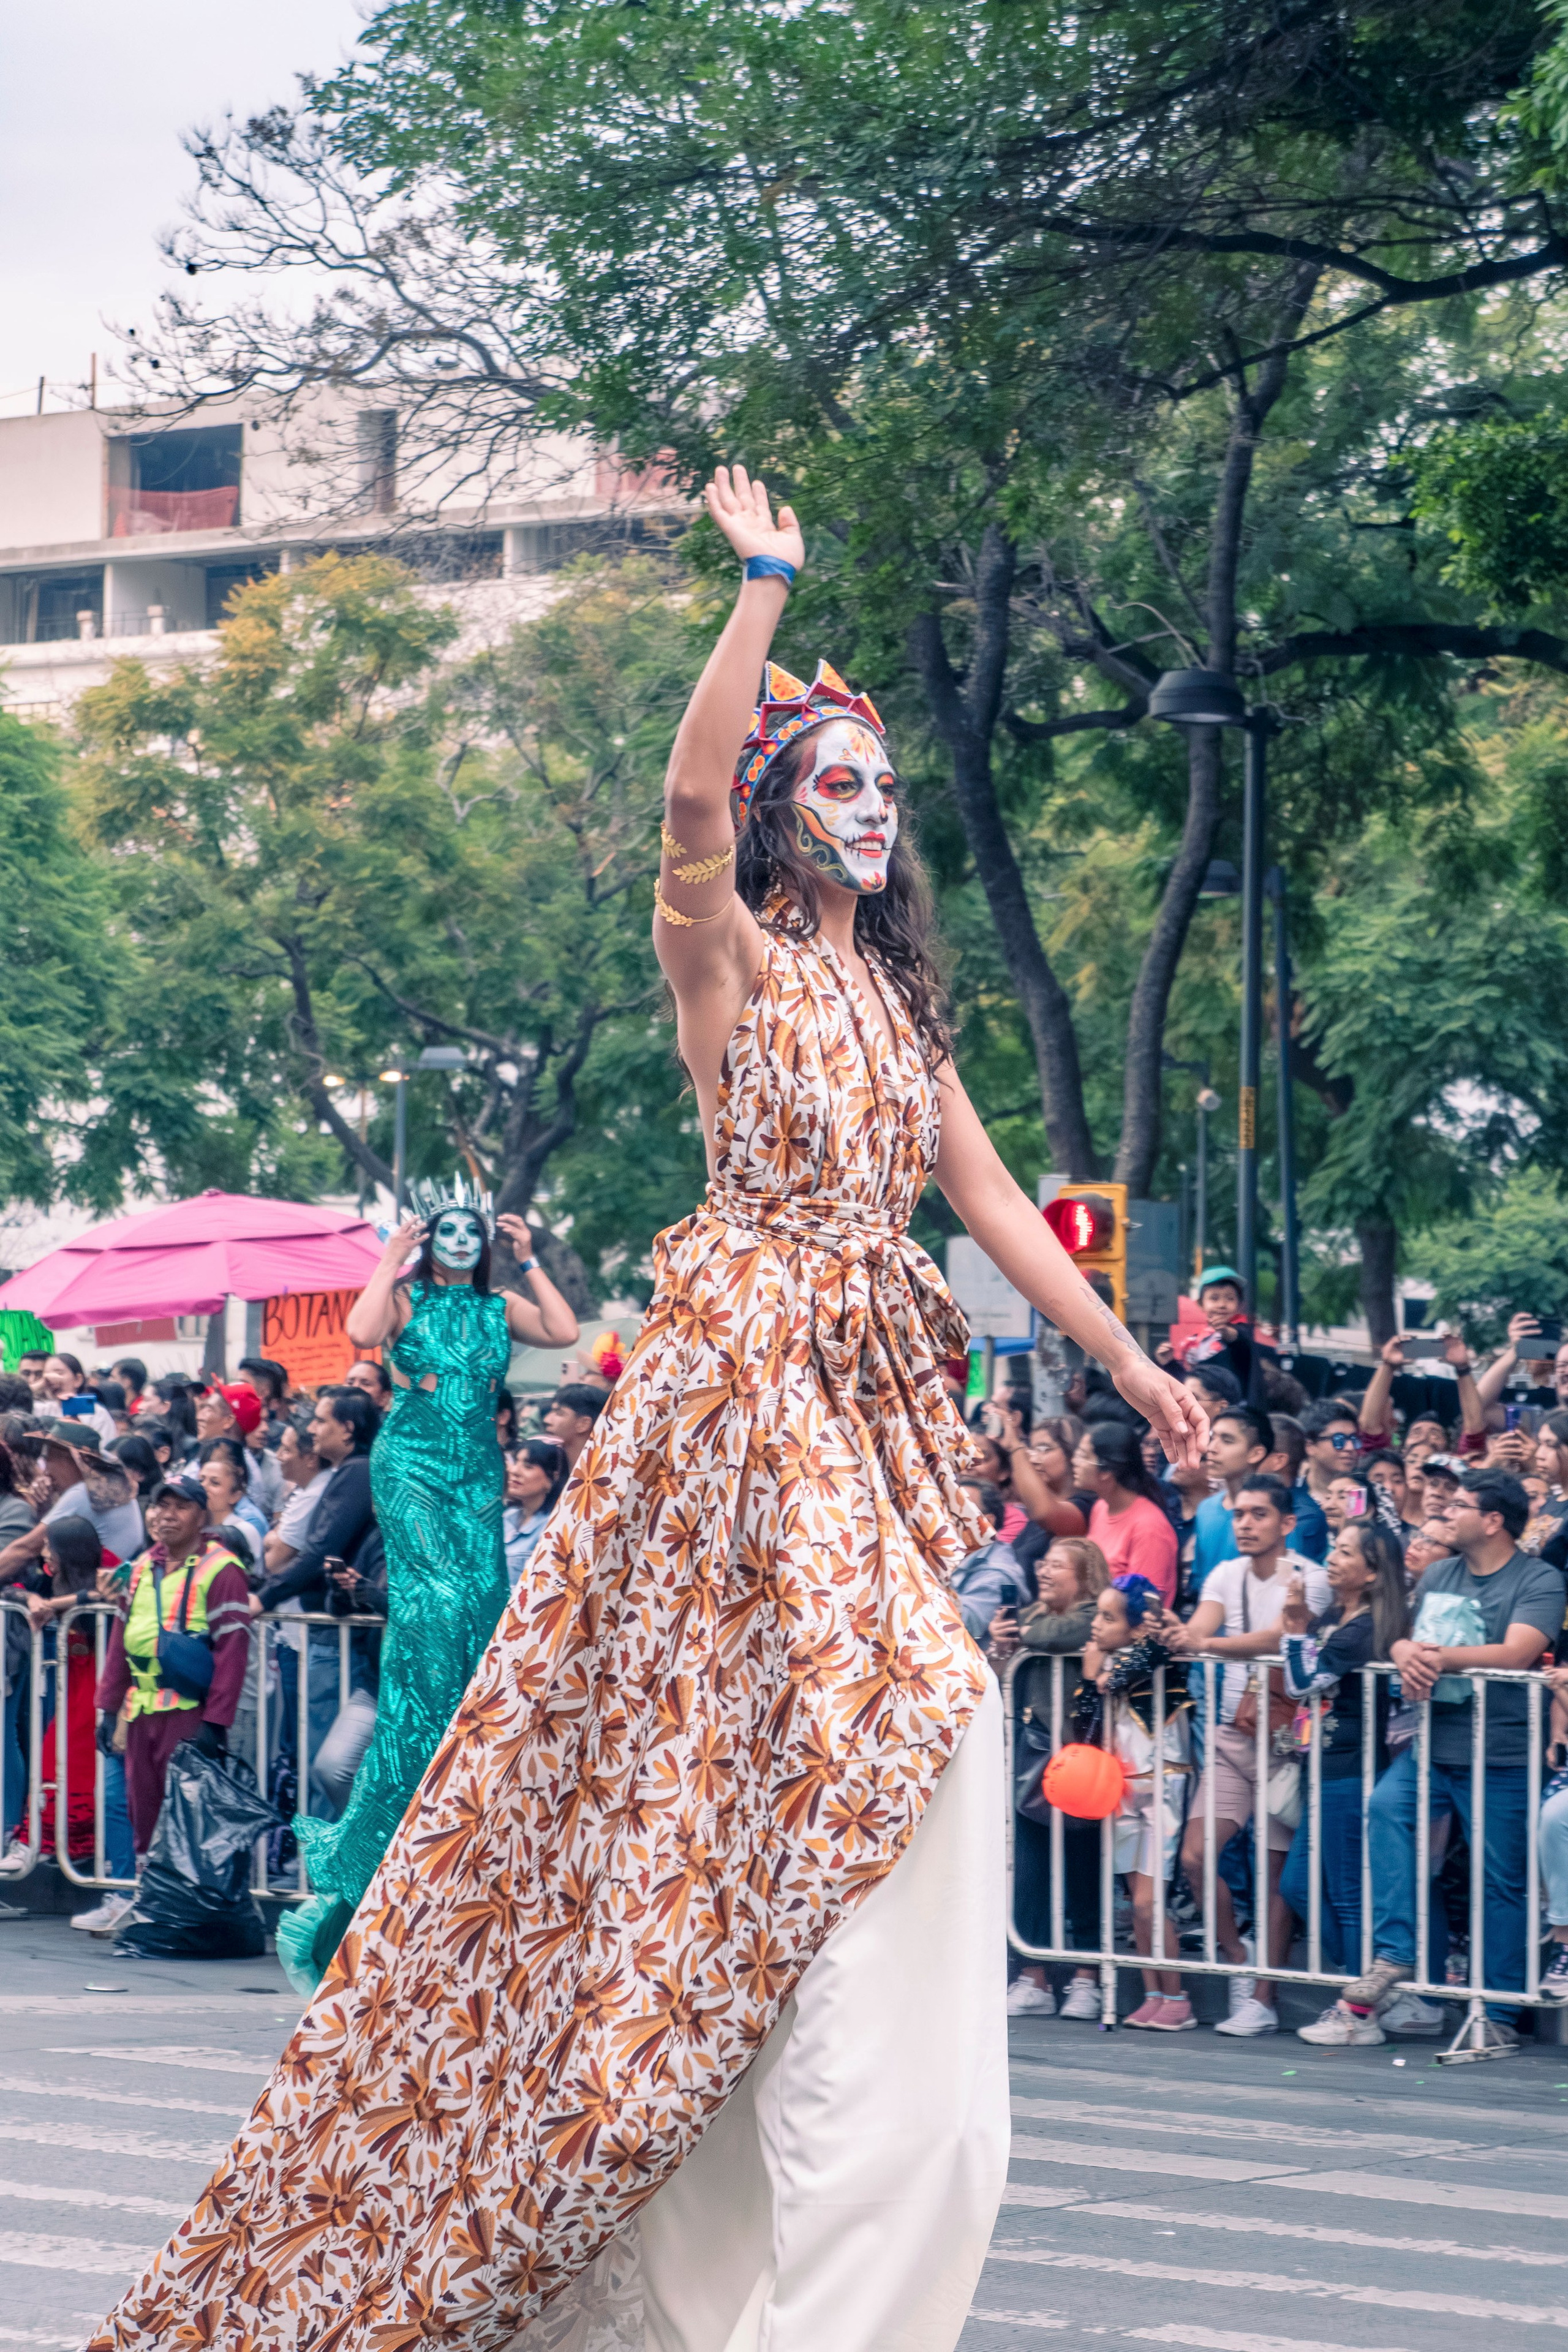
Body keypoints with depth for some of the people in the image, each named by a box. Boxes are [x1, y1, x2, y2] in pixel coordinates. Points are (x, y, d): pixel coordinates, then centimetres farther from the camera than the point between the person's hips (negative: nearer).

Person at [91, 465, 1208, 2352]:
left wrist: (1129, 1364, 16)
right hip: (749, 1369, -7)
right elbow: (688, 803, -22)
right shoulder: (724, 955, -2)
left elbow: (993, 1201, 19)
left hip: (873, 1399, 7)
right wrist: (765, 589, -23)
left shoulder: (895, 1001, 18)